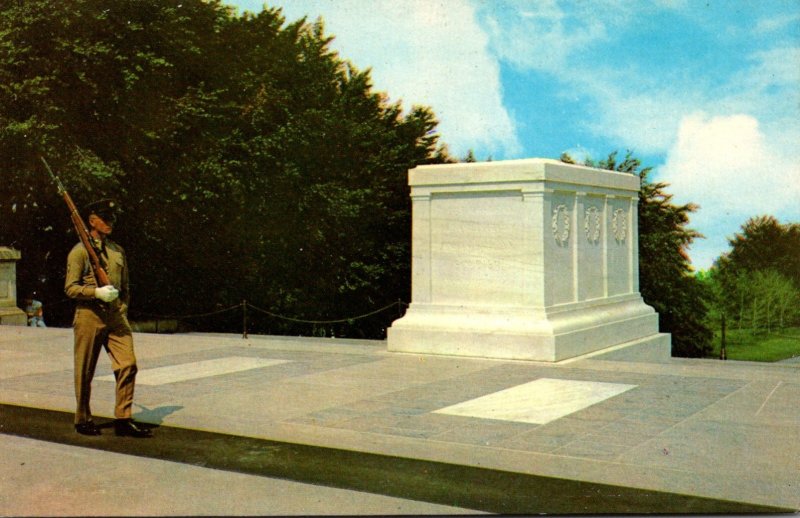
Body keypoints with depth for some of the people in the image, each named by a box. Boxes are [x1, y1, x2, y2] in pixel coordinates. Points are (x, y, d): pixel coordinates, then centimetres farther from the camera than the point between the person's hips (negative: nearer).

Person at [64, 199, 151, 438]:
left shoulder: (118, 251, 16)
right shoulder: (79, 251, -2)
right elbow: (70, 288, -7)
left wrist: (123, 309, 10)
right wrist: (97, 292, -20)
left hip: (115, 317, 5)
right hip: (89, 316, -5)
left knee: (128, 364, -7)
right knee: (85, 372, 4)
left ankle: (123, 419, 0)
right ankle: (83, 420, 19)